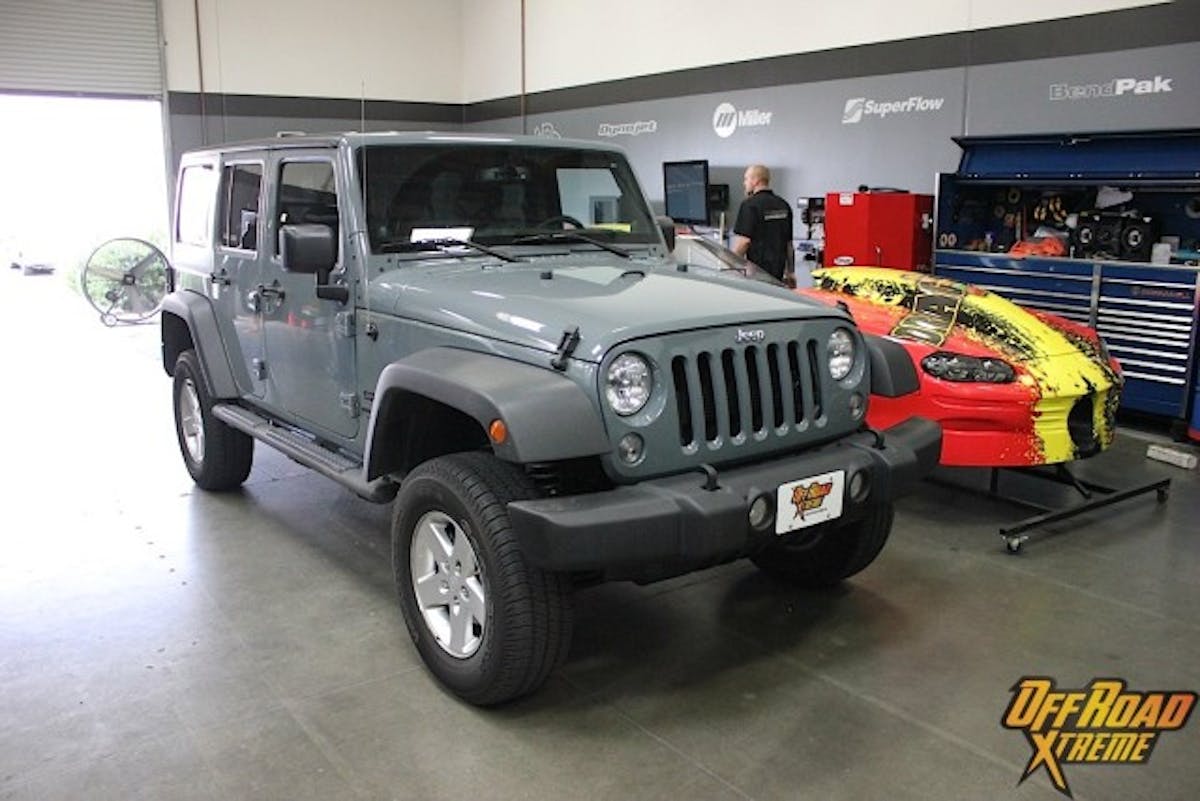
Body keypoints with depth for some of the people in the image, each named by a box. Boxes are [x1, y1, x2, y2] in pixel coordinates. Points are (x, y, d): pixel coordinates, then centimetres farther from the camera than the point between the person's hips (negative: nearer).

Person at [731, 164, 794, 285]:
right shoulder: (783, 205, 14)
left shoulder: (750, 204, -10)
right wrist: (790, 272, 22)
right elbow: (789, 242, 17)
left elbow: (744, 240, -16)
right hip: (778, 269, 7)